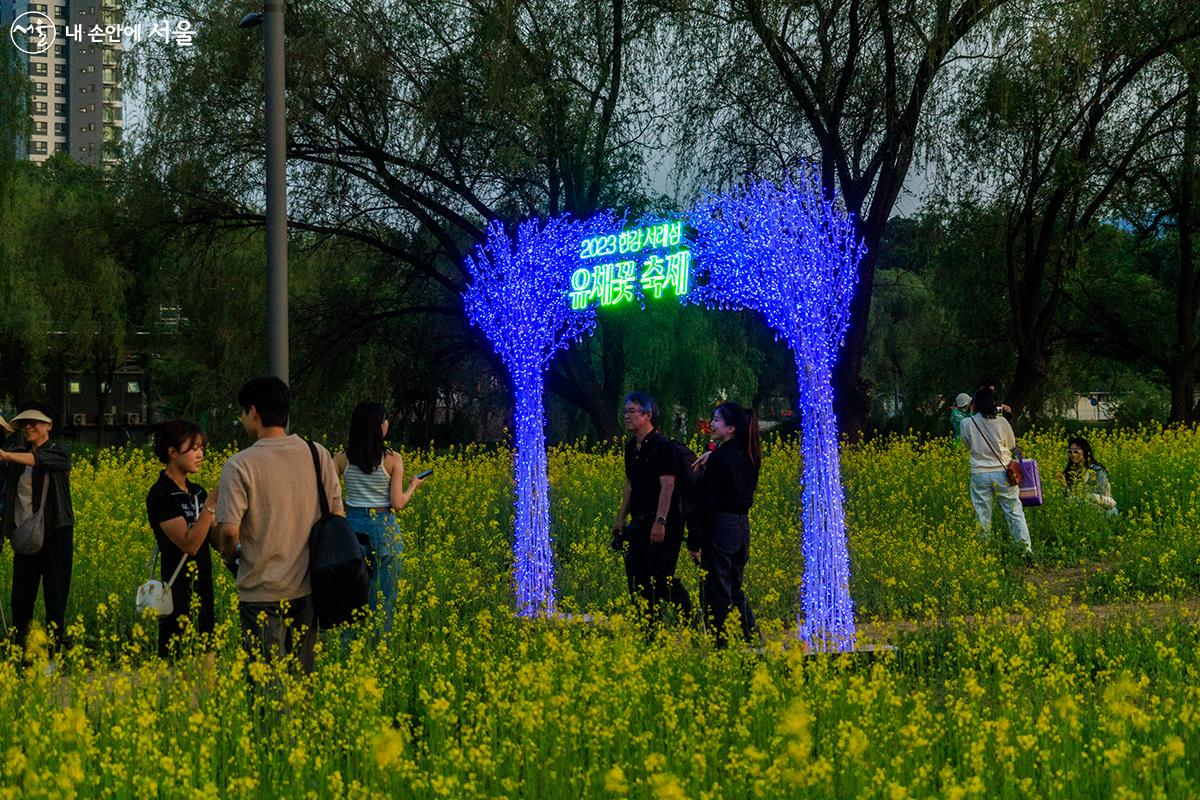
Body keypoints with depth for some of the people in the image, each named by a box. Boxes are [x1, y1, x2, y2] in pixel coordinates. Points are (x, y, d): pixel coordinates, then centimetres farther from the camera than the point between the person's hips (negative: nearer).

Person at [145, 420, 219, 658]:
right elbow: (189, 544, -19)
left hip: (202, 590, 7)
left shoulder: (197, 493, 12)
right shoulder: (160, 495, -12)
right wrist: (211, 503, -22)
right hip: (178, 593, -7)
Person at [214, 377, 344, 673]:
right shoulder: (319, 455, 1)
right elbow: (337, 515, 5)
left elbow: (228, 531, -18)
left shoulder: (239, 466, -14)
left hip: (262, 592, -5)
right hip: (308, 587, 5)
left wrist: (231, 554, 4)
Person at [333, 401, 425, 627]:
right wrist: (413, 486, 9)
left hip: (352, 525, 3)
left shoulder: (342, 458, 0)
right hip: (384, 529, -3)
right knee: (382, 597, 6)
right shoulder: (393, 459, -8)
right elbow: (398, 503, -9)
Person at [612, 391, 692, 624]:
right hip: (639, 523, 8)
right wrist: (621, 519, 18)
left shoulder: (663, 447, -12)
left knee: (661, 577, -11)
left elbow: (668, 486, -18)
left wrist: (660, 521, -25)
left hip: (663, 524, -8)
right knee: (637, 578, 4)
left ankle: (690, 618, 7)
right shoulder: (631, 447, 14)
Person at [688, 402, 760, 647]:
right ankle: (750, 638, 16)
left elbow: (707, 501, -16)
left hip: (720, 527, -8)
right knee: (734, 587, 19)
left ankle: (722, 645, -1)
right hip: (743, 526, 8)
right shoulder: (749, 456, 7)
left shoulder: (719, 458, -15)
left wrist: (695, 541, -13)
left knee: (717, 592, -2)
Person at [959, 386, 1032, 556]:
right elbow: (1012, 445, 7)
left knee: (982, 514, 8)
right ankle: (1026, 547, 5)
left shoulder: (967, 424, -5)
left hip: (979, 474, 0)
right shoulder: (1002, 422, -7)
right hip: (1002, 472, 0)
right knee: (1014, 511, 6)